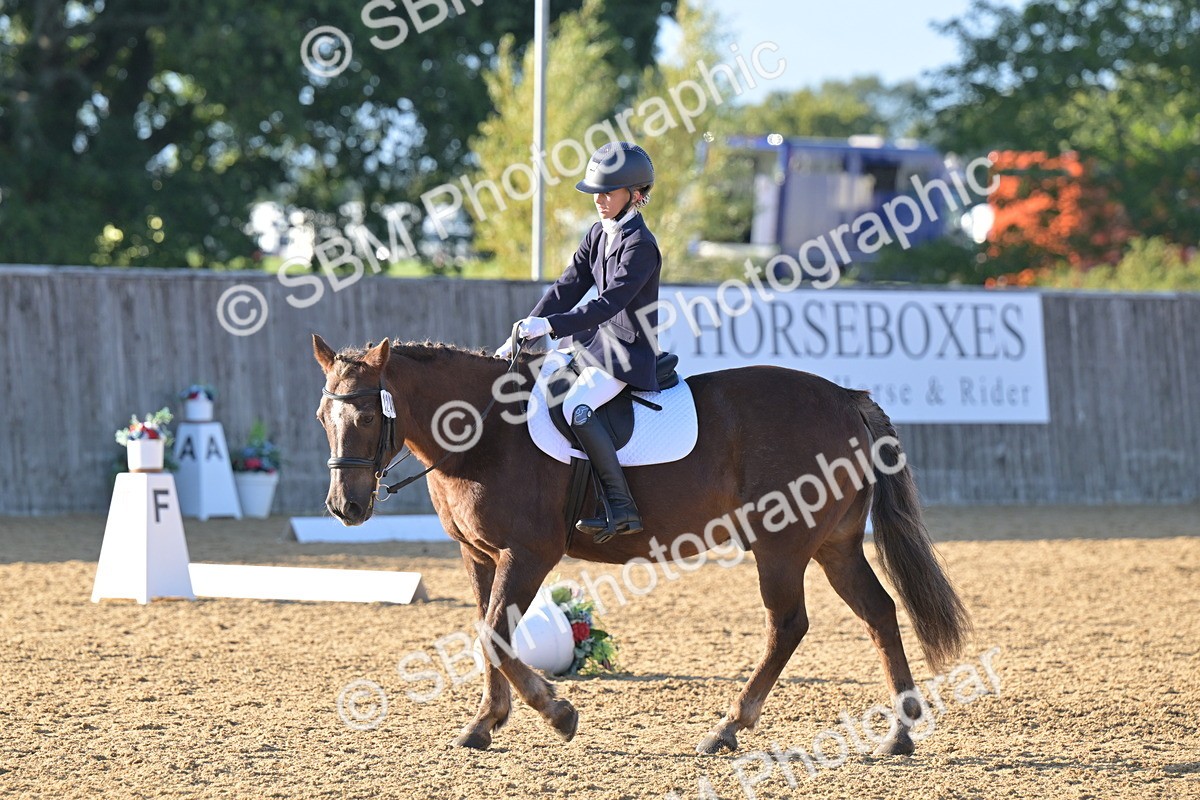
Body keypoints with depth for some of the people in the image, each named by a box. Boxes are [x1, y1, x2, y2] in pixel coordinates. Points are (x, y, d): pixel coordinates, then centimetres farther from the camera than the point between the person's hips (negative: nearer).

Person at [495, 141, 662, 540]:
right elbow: (567, 289, 8)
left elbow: (609, 303, -26)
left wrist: (550, 325, -32)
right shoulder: (599, 234, 9)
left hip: (629, 354, -10)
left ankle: (620, 508, -28)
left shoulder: (640, 245, -18)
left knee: (576, 408, -29)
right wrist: (523, 334, -1)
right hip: (598, 342, 10)